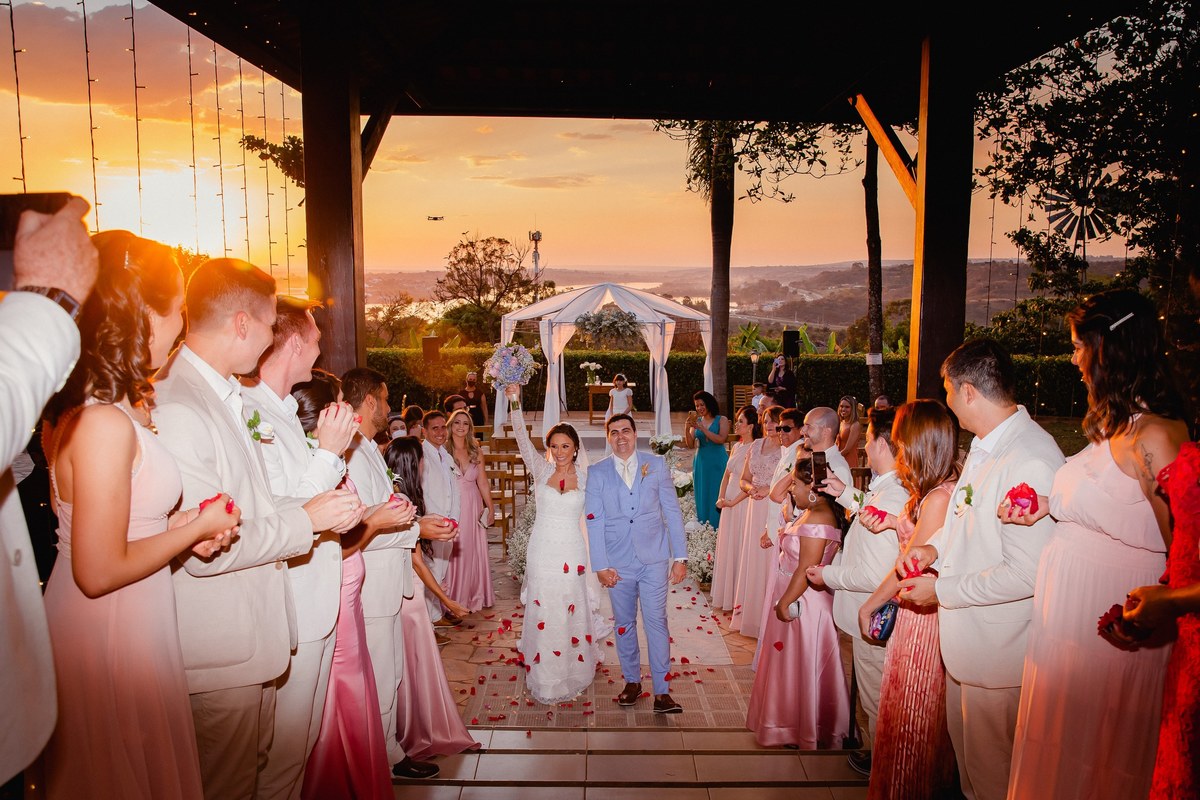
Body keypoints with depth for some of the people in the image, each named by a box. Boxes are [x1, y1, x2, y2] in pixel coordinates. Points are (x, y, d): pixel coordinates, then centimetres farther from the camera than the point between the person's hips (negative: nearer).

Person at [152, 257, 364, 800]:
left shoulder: (226, 396, 9)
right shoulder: (176, 409, -24)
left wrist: (320, 508, 3)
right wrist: (306, 521, -18)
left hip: (252, 627, 10)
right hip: (220, 640, -9)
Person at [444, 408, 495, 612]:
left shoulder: (476, 452, 6)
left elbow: (483, 483, 10)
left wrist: (490, 507, 9)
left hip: (474, 507, 4)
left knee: (474, 552, 11)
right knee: (454, 553, 1)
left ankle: (473, 597, 26)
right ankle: (454, 600, 16)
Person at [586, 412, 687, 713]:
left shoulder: (656, 465, 2)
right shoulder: (598, 473, 2)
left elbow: (672, 511, 4)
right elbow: (594, 522, 1)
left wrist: (680, 557, 0)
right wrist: (601, 566, -4)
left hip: (654, 559, -1)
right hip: (618, 563, 1)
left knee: (656, 622, -3)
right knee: (624, 624, 11)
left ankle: (662, 692, 5)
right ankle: (632, 682, 28)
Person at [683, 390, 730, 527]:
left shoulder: (722, 420, -2)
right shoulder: (696, 421, 7)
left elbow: (721, 439, -17)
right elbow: (690, 445, 1)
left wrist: (701, 428, -20)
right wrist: (687, 429, -16)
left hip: (717, 462, -4)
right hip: (701, 462, 4)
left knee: (717, 496, -1)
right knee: (702, 496, 7)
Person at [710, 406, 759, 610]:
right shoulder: (736, 446, 10)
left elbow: (751, 483, -19)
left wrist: (732, 502, -14)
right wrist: (720, 498, 2)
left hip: (743, 503, -8)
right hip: (729, 503, 8)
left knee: (739, 547, 2)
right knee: (726, 546, 15)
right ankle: (725, 592, 29)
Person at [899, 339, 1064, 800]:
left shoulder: (1031, 462, -28)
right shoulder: (986, 443, 3)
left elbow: (1027, 574, -28)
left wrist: (942, 591, -19)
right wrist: (935, 546, 0)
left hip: (997, 645, -9)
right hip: (964, 637, 9)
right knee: (964, 745, 27)